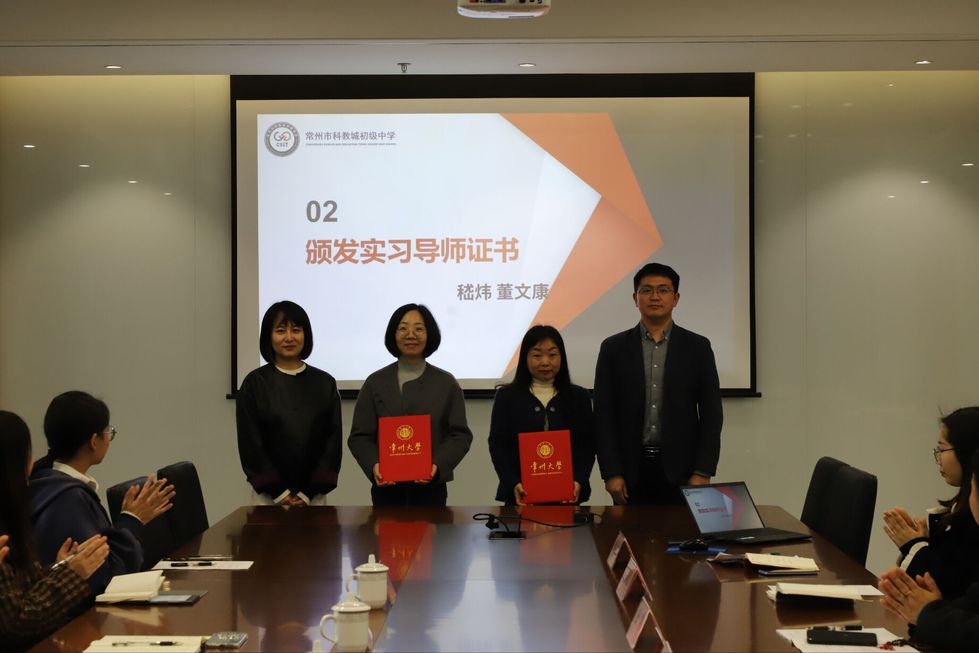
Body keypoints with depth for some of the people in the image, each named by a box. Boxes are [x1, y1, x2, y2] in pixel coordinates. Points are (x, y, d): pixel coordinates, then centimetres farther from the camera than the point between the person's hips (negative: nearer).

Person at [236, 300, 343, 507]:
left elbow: (333, 440, 2)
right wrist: (280, 492, -8)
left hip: (314, 495, 1)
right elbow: (250, 443, -2)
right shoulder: (255, 383, 0)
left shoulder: (325, 384, 4)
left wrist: (308, 492, -6)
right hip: (269, 494, -1)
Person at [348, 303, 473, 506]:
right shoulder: (375, 383, 8)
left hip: (430, 488, 0)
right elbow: (359, 436, 4)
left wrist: (438, 465, -16)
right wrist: (373, 465, -16)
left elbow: (460, 435, 3)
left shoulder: (446, 383, 7)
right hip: (386, 488, 0)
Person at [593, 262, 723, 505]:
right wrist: (611, 473, -6)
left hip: (681, 470, 0)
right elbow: (603, 413, 2)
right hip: (631, 470, 0)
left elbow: (711, 412, 3)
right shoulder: (613, 348, 5)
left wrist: (703, 473, -5)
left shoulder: (698, 347, 5)